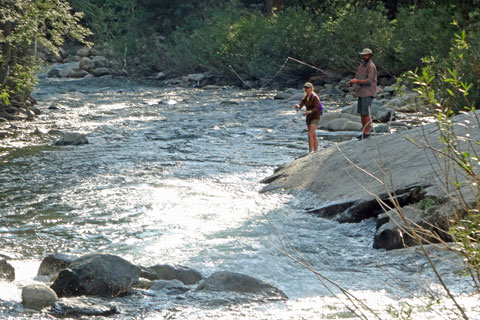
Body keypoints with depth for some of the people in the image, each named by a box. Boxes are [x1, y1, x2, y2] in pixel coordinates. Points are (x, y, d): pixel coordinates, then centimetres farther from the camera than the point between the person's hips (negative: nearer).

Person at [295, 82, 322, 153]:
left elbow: (317, 109, -22)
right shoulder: (305, 97, 7)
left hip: (315, 117, -8)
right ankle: (316, 152, 17)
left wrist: (309, 112, -39)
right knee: (313, 136, 11)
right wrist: (297, 107, -26)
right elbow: (300, 106, -1)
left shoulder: (315, 97, -15)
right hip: (309, 118, 8)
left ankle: (310, 152, -20)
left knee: (310, 134, -18)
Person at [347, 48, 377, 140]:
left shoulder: (371, 66, -11)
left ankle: (367, 133, -7)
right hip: (362, 92, 9)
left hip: (368, 93, -9)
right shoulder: (362, 65, 17)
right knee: (361, 113, 9)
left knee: (366, 113, -10)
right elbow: (358, 77, 22)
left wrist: (357, 81, -22)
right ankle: (364, 132, 16)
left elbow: (369, 81, -17)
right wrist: (352, 81, 3)